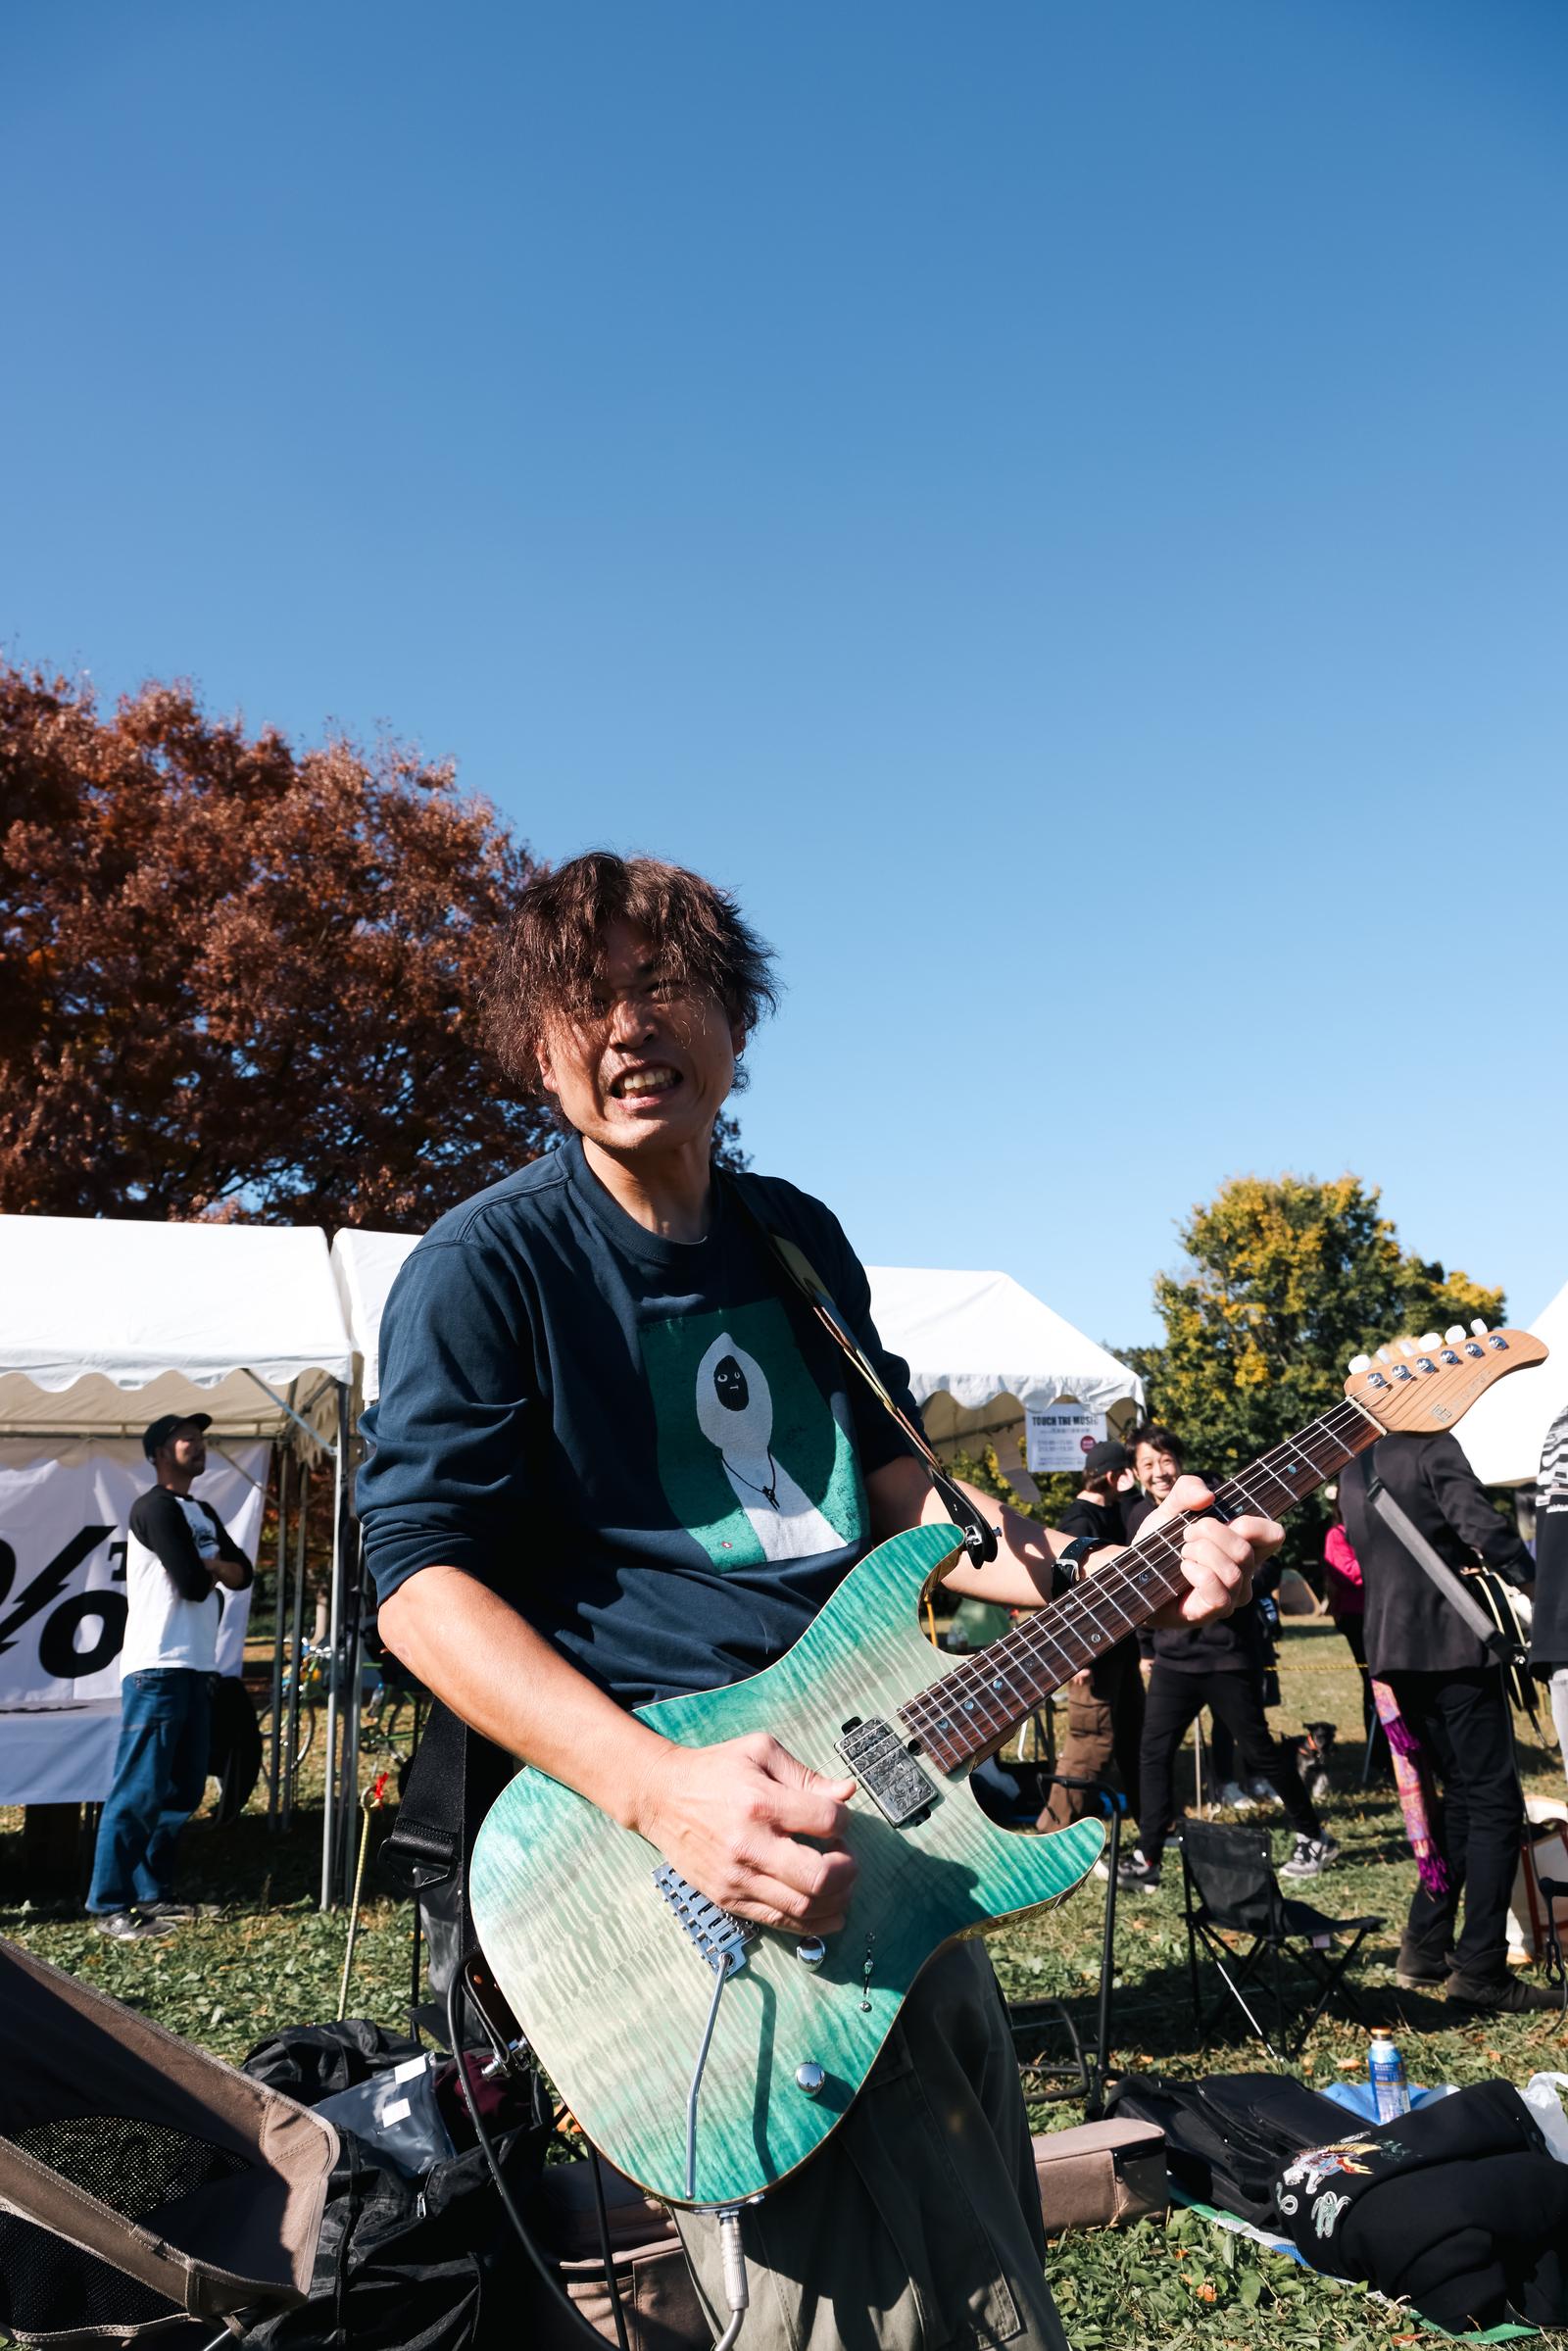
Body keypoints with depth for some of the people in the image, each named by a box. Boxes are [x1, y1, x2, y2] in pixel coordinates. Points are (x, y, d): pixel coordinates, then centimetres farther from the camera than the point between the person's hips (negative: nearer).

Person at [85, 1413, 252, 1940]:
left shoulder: (203, 1514, 17)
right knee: (140, 1790, -7)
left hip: (194, 1667, 9)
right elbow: (194, 1585, -17)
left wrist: (213, 1565, -5)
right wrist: (211, 1568, 4)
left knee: (183, 1789, 12)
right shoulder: (156, 1508, -11)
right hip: (156, 1668, -9)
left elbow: (242, 1574, 14)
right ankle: (109, 1906, 0)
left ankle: (152, 1893, 22)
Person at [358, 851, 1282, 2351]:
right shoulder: (488, 1265, -10)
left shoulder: (800, 1241, 10)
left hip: (881, 1811, 7)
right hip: (696, 1837, -7)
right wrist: (659, 1786, -29)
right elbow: (419, 1577, -16)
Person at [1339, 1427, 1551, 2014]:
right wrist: (1537, 1579, -9)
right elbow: (1481, 1525, -18)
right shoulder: (1431, 1446, -8)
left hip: (1392, 1646, 8)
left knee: (1460, 1795, 17)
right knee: (1495, 1803, -2)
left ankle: (1425, 1947, 18)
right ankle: (1479, 1972, -2)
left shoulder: (1351, 1472, 15)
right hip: (1453, 1642, -8)